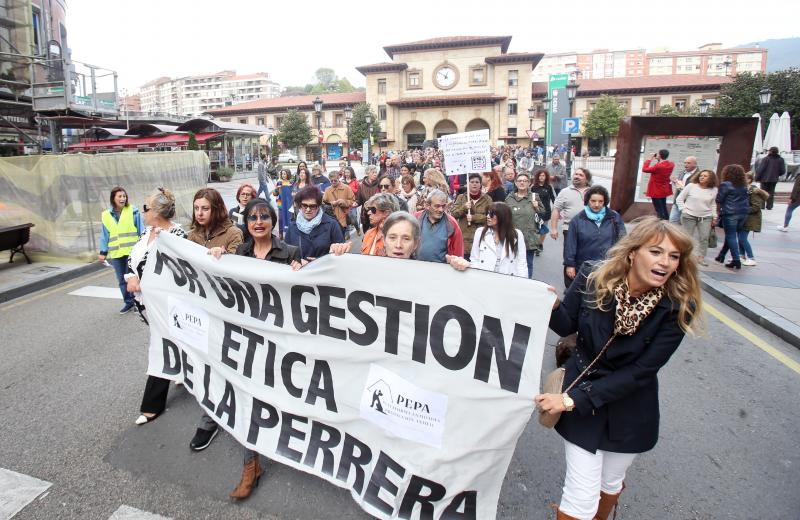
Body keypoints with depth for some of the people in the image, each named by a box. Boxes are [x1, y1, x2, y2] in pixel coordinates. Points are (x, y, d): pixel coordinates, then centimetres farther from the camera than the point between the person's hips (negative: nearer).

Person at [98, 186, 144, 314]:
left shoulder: (133, 211, -1)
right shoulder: (106, 215, 8)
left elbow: (141, 230, -1)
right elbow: (105, 235, 12)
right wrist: (103, 252, 9)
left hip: (132, 251, -4)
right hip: (116, 253, 4)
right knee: (122, 279, 10)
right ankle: (128, 302, 22)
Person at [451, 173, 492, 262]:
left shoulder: (487, 199, 6)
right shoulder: (461, 197, 10)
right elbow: (453, 214, 1)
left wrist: (474, 217, -13)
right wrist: (464, 207, -15)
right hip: (464, 239, 1)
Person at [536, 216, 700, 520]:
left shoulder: (677, 307, -19)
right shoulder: (592, 279, -19)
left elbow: (640, 373, -20)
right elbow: (566, 326, -5)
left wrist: (572, 400, -24)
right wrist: (553, 306, -30)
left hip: (630, 410, 2)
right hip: (581, 387, -1)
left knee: (611, 483, 25)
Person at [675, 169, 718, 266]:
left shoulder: (714, 190, 4)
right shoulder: (691, 186, -4)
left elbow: (713, 204, 12)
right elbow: (679, 199, 0)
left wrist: (714, 217, 9)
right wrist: (684, 210, -9)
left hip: (706, 217, 2)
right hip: (689, 216, -2)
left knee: (704, 238, -2)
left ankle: (701, 257, 7)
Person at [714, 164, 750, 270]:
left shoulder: (725, 185, -9)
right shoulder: (744, 186, 11)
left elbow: (719, 200, -7)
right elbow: (747, 199, 15)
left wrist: (718, 211, 6)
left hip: (730, 213, -6)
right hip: (744, 213, 6)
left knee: (731, 237, -1)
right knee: (731, 235, 16)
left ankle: (736, 261, -3)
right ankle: (721, 256, 26)